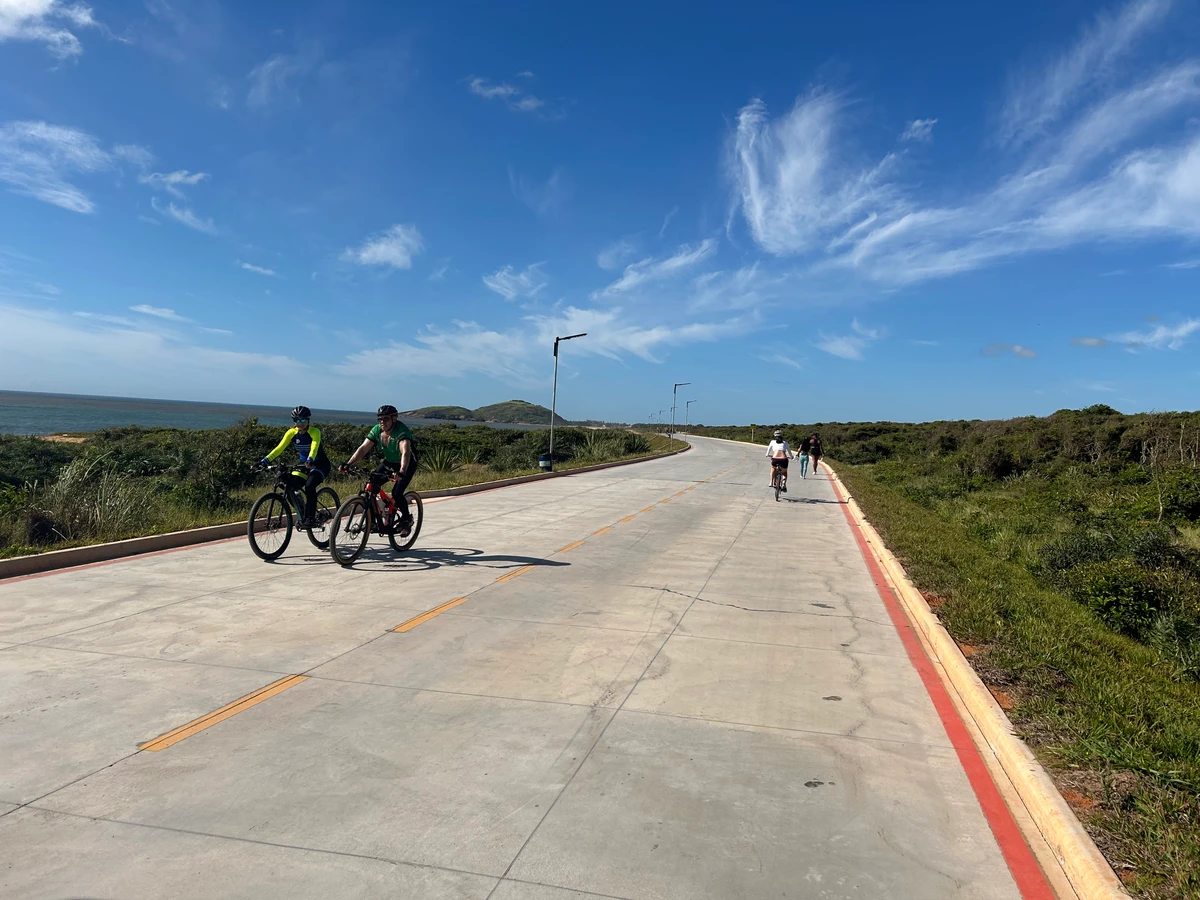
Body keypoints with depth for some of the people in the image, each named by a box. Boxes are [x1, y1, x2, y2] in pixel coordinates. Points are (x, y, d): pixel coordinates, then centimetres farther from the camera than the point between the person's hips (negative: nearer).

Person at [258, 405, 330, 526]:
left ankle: (309, 518, -20)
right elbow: (280, 448, -15)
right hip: (303, 464, 5)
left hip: (319, 464, -5)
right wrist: (264, 460, -29)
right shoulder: (291, 432, -7)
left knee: (309, 486, -30)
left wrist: (310, 460, -57)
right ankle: (303, 515, 5)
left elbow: (314, 448, -36)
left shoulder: (315, 432, -20)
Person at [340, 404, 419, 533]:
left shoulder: (402, 432, -31)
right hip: (389, 462, 6)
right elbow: (363, 448, -17)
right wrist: (348, 464, -30)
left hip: (407, 465, -6)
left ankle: (407, 519, 6)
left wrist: (402, 472, -63)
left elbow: (405, 452, -46)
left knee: (396, 494, -21)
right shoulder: (377, 430, -12)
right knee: (371, 486, -12)